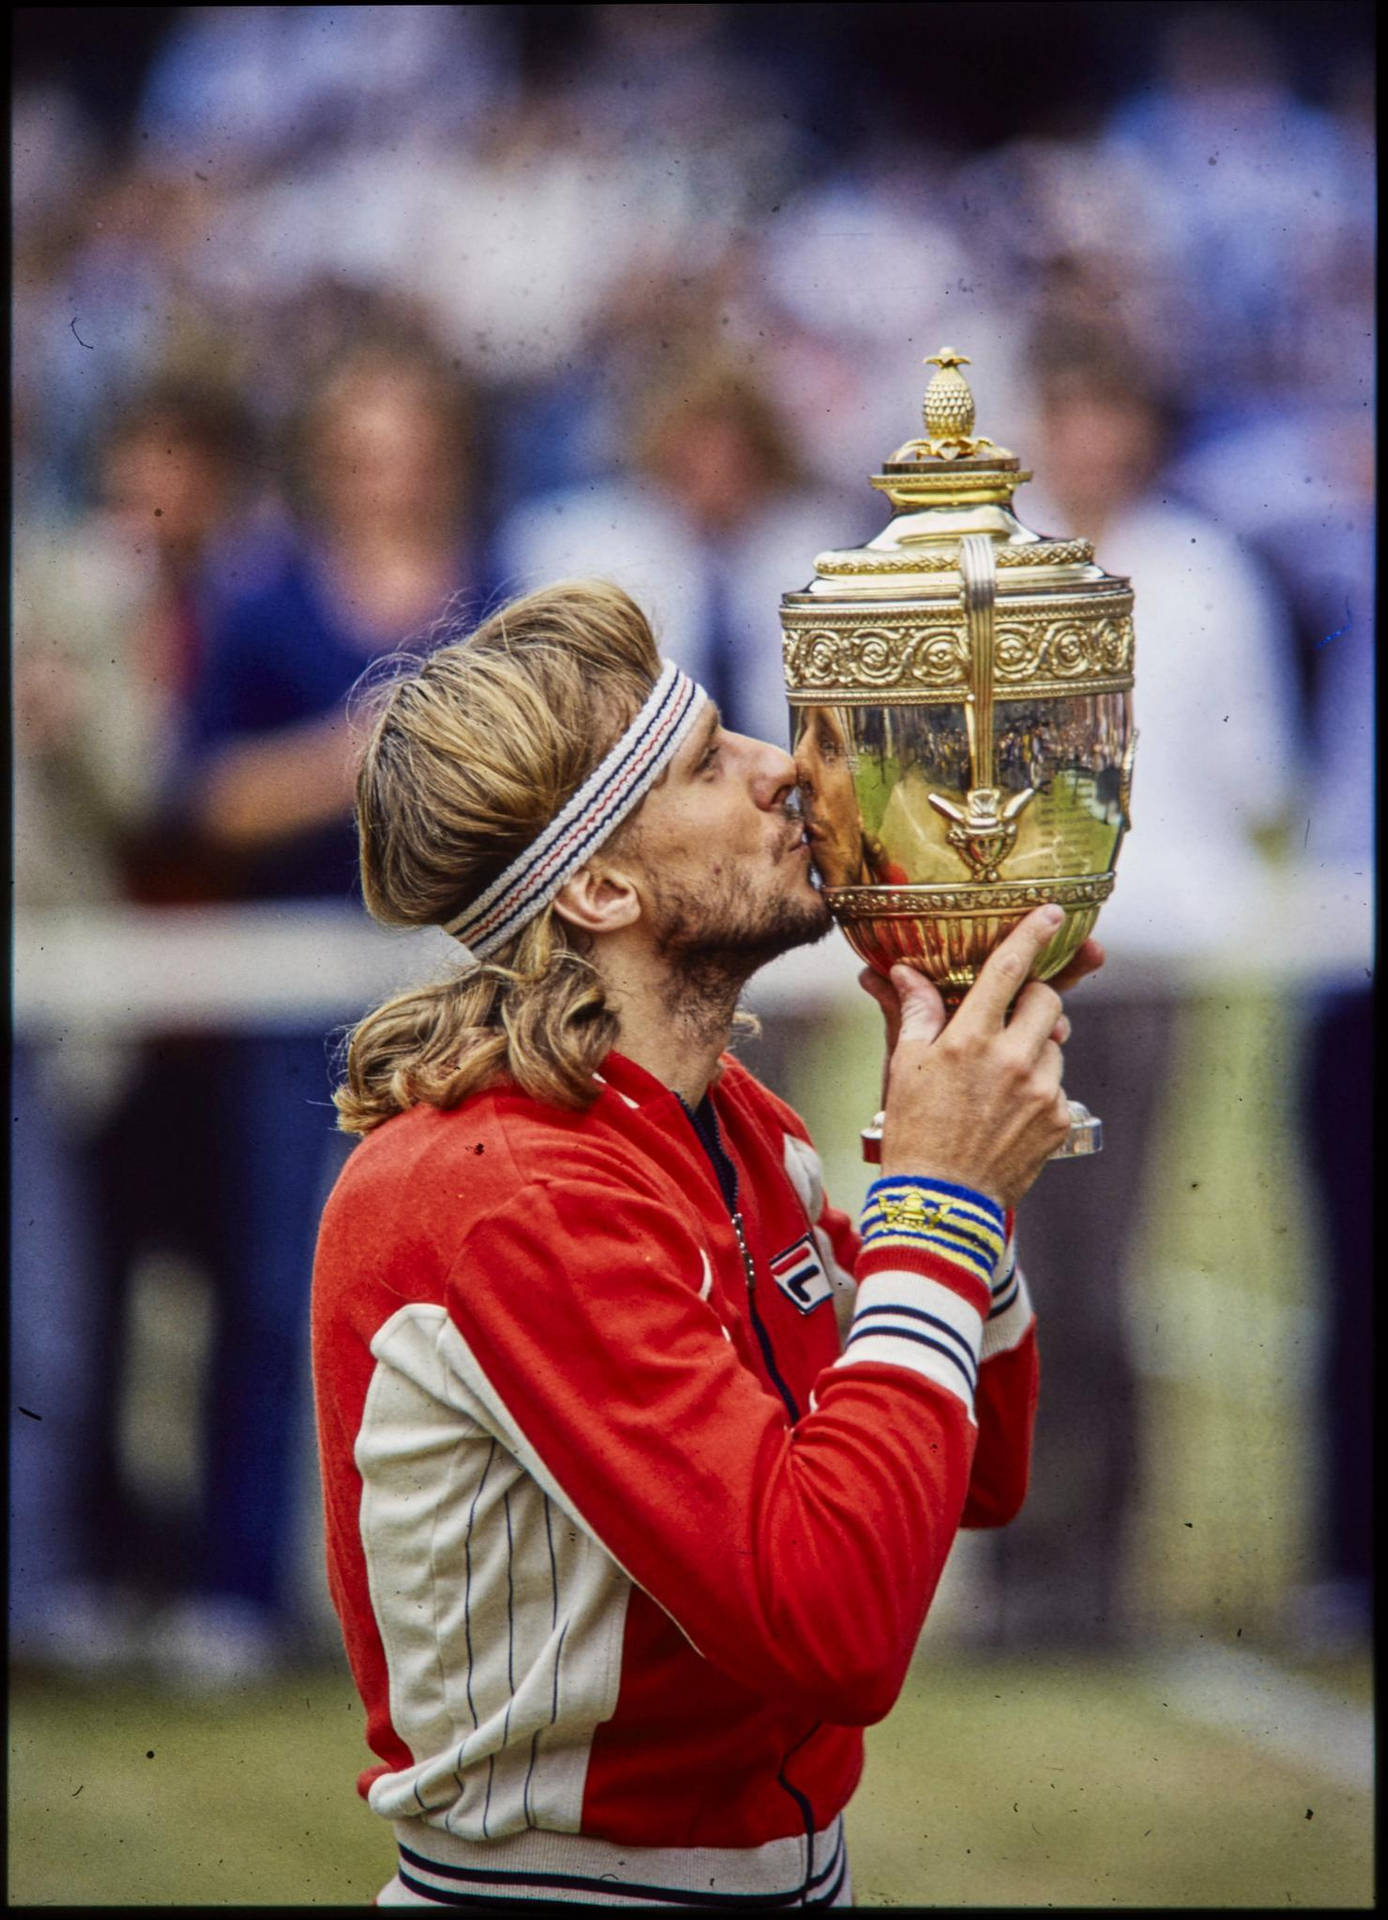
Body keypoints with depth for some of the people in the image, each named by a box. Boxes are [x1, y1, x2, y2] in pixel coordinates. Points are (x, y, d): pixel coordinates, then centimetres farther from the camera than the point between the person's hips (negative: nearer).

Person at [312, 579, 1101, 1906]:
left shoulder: (735, 1128, 5)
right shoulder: (504, 1197, -22)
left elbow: (980, 1481, 11)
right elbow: (835, 1620, -29)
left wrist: (953, 1141, 1)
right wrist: (939, 1194, -22)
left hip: (784, 1867, 8)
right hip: (574, 1883, -8)